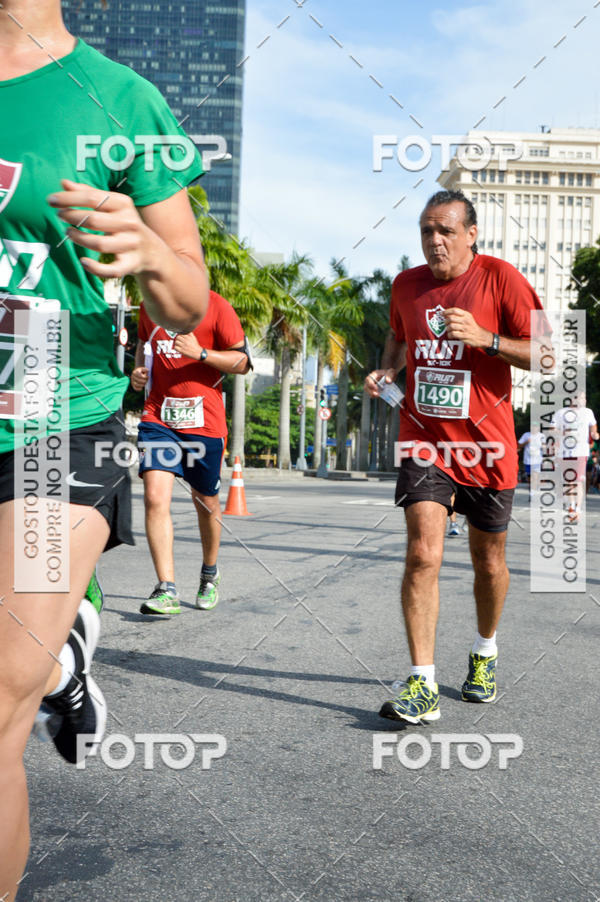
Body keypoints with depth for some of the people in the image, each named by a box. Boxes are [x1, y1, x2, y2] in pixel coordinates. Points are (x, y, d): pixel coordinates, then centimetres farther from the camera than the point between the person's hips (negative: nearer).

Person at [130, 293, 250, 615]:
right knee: (155, 497, -15)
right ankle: (166, 589, -11)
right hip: (157, 416, 3)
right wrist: (139, 370, 8)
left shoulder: (216, 306, -6)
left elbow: (242, 361, -5)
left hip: (204, 420, -3)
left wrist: (201, 353, -20)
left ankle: (210, 574, 37)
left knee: (205, 502, 12)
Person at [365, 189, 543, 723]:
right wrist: (387, 369, 5)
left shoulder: (500, 278, -6)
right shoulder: (406, 285, 6)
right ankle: (423, 686, -10)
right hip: (424, 439, 2)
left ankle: (485, 652, 40)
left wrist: (485, 338, -23)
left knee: (488, 561, 13)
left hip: (486, 443, -1)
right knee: (423, 554, -15)